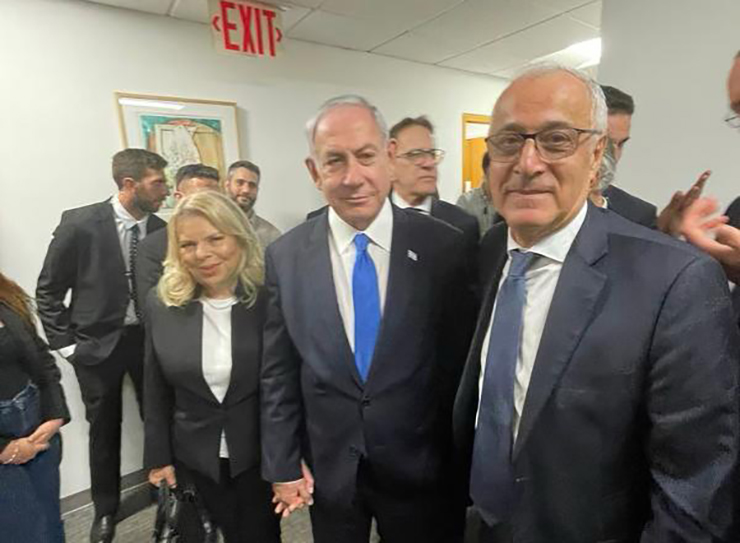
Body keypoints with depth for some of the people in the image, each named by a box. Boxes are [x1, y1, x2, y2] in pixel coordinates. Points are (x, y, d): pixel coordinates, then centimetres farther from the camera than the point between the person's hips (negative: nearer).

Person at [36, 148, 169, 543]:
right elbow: (48, 290, -4)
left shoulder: (162, 231, -5)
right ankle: (105, 511, 38)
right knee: (104, 429, 14)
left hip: (148, 340, 2)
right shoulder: (79, 224, -12)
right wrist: (65, 344, -6)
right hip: (96, 344, -1)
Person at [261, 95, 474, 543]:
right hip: (327, 470, 2)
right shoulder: (285, 257, -9)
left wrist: (462, 464, 1)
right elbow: (278, 373, -2)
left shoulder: (444, 247, -14)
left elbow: (462, 364, -6)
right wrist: (282, 465, 1)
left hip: (420, 469, -1)